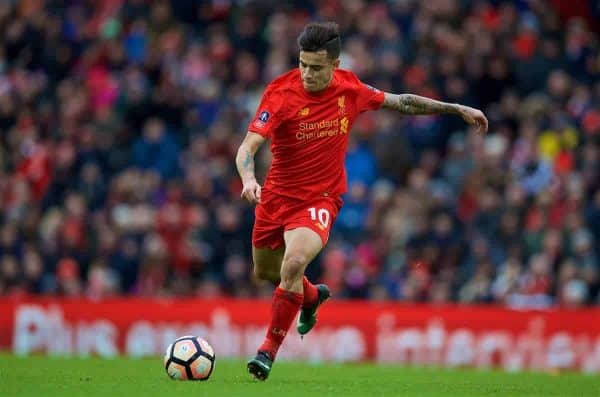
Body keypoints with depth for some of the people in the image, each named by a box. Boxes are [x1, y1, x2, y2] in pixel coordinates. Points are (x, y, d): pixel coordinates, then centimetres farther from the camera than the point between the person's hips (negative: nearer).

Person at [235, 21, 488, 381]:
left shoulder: (349, 89, -8)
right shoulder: (281, 92, -18)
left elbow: (402, 102, 9)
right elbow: (248, 146, -25)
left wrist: (457, 109, 11)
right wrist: (249, 179, -46)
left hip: (320, 198, -1)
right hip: (277, 195, 1)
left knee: (293, 263, -27)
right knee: (265, 272, 20)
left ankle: (269, 350, -12)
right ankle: (312, 296, 55)